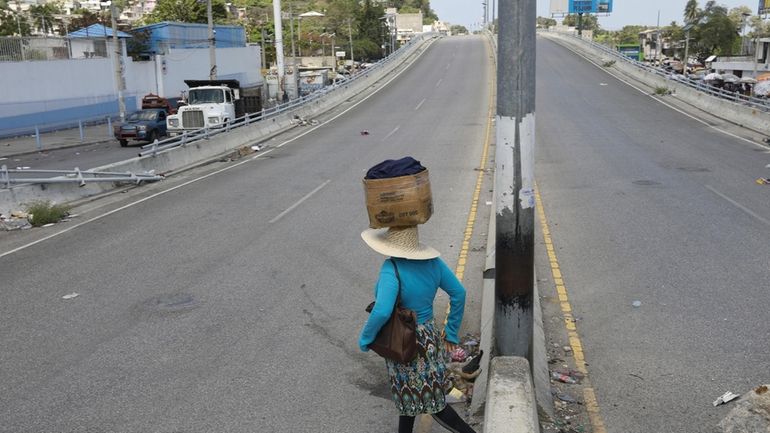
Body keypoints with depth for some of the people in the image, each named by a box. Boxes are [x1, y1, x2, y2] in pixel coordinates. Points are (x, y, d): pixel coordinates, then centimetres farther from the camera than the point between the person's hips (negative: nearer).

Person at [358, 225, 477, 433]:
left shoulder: (392, 268, -28)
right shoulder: (431, 261, -8)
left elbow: (382, 311, -39)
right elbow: (458, 293, -1)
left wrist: (365, 338, -21)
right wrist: (451, 332, 9)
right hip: (429, 340, 7)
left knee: (434, 404, 10)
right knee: (409, 395, 26)